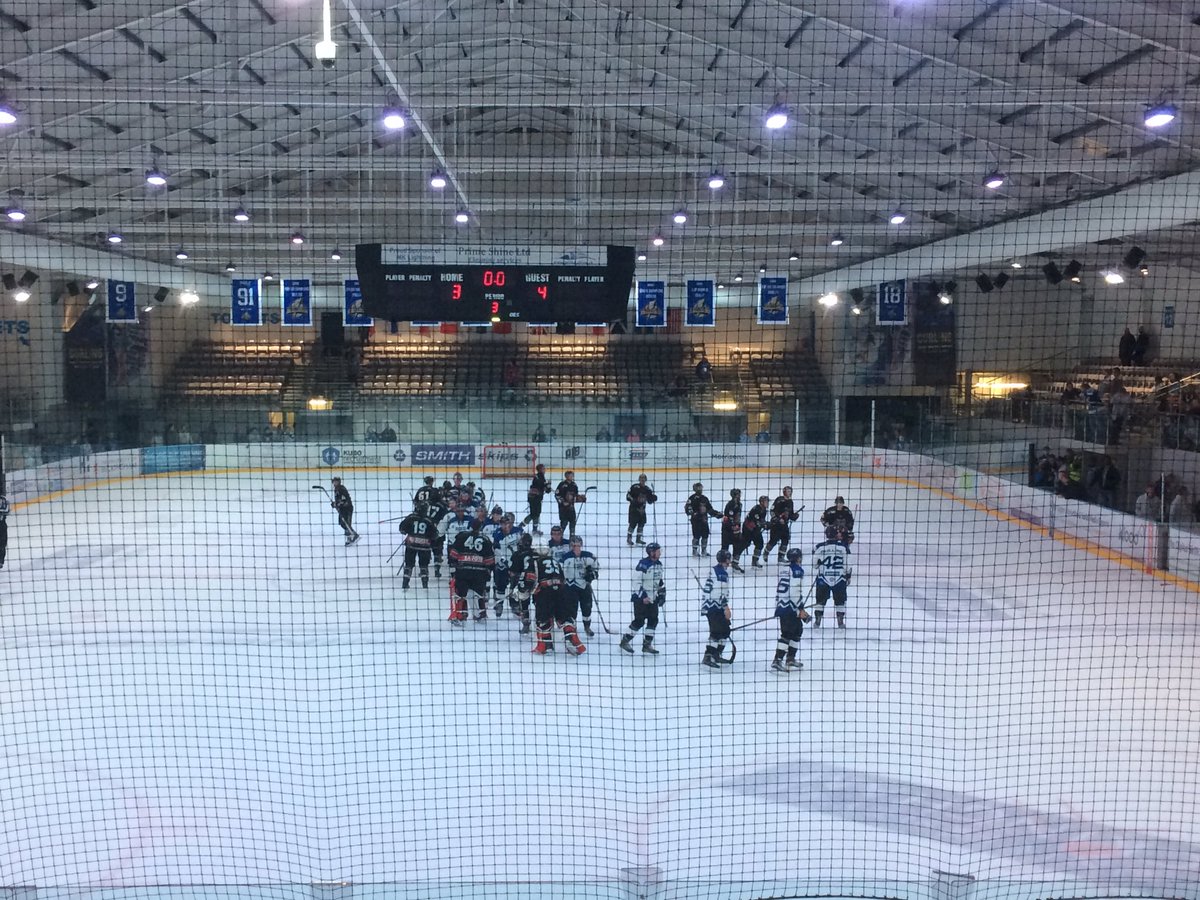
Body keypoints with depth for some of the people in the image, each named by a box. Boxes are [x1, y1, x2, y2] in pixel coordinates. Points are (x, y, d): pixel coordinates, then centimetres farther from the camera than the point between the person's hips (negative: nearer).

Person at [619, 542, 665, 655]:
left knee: (653, 620, 5)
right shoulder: (643, 564, -19)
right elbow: (636, 581, -20)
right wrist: (642, 596, -21)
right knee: (639, 621, -6)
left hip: (653, 598, 8)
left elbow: (661, 581, 20)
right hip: (640, 597, -8)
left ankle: (647, 644, 13)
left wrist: (662, 594, 14)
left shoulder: (659, 564, 7)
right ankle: (624, 641, 8)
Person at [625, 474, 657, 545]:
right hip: (634, 508, -6)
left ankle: (639, 538, 20)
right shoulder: (634, 487, -11)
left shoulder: (647, 489, 7)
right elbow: (628, 495, -13)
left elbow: (650, 500, 11)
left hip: (642, 509, 6)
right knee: (633, 523, -9)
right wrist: (633, 500, -25)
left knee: (642, 523, 7)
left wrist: (653, 497, -8)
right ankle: (629, 539, 0)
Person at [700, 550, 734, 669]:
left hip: (712, 606, 10)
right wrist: (726, 608, -19)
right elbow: (720, 592, -22)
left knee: (725, 629, 15)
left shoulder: (715, 570, 17)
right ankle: (707, 657, -17)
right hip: (713, 607, -10)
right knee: (716, 632, -13)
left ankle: (717, 655, 21)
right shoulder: (722, 572, -15)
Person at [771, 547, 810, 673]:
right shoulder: (797, 569, -12)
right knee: (787, 633, -9)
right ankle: (777, 660, -16)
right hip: (790, 607, -9)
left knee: (797, 629, 19)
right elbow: (795, 591, -20)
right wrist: (801, 609, -16)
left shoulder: (783, 567, 14)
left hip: (781, 605, 9)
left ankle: (791, 658, 24)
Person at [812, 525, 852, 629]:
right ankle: (840, 621, 12)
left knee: (821, 600, 13)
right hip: (839, 578, 0)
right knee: (840, 600, 13)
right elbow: (847, 565, -2)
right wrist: (848, 577, 10)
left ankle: (817, 621, 12)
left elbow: (814, 563, 0)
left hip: (823, 578, 0)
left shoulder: (819, 547, -7)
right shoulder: (844, 547, -6)